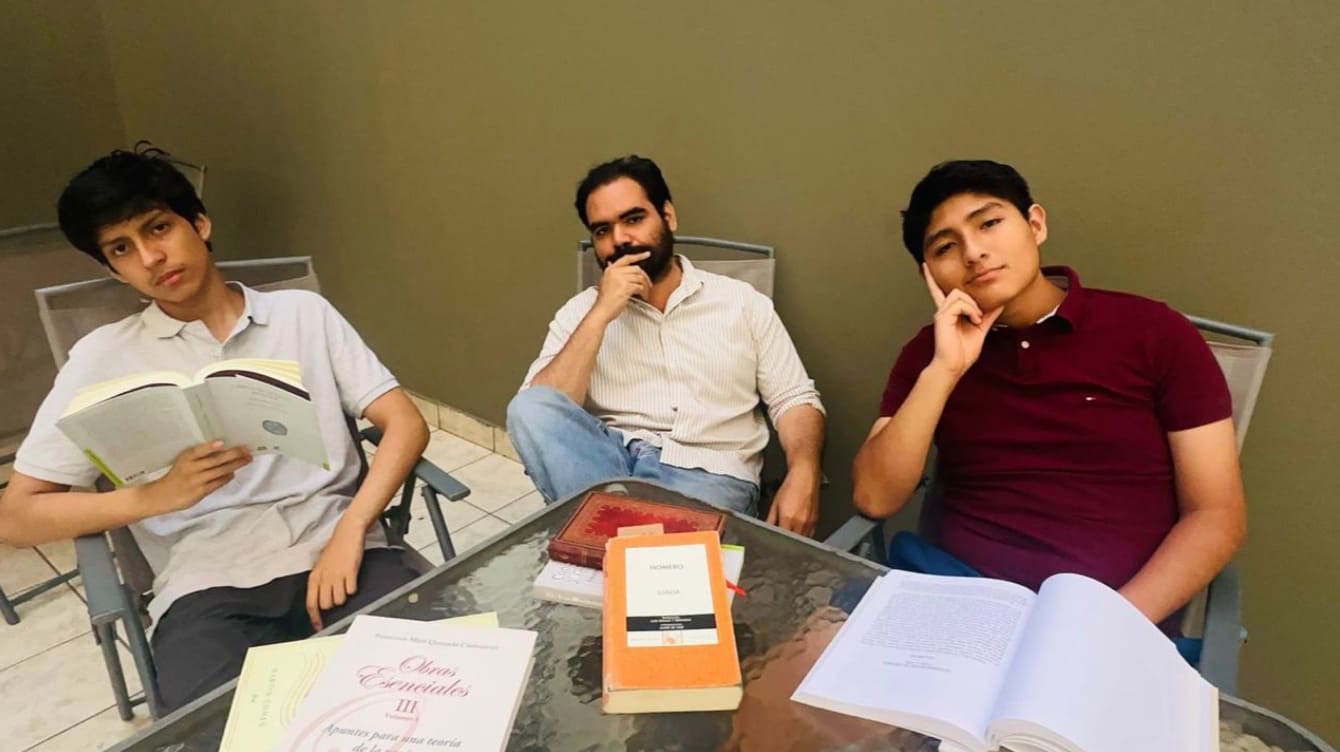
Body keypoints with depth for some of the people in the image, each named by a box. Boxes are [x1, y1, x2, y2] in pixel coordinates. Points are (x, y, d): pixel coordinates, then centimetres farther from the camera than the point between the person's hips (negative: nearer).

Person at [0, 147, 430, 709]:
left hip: (331, 551, 1)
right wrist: (162, 494, -10)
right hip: (208, 584, 0)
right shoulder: (105, 357, 10)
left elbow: (406, 423, 4)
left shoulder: (304, 313, 12)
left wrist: (349, 531, -12)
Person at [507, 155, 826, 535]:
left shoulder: (742, 302, 8)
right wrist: (600, 316, -11)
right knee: (529, 408, -26)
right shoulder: (580, 312, 9)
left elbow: (795, 399, 7)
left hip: (709, 474, -3)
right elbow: (540, 413, -5)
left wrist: (803, 474, -14)